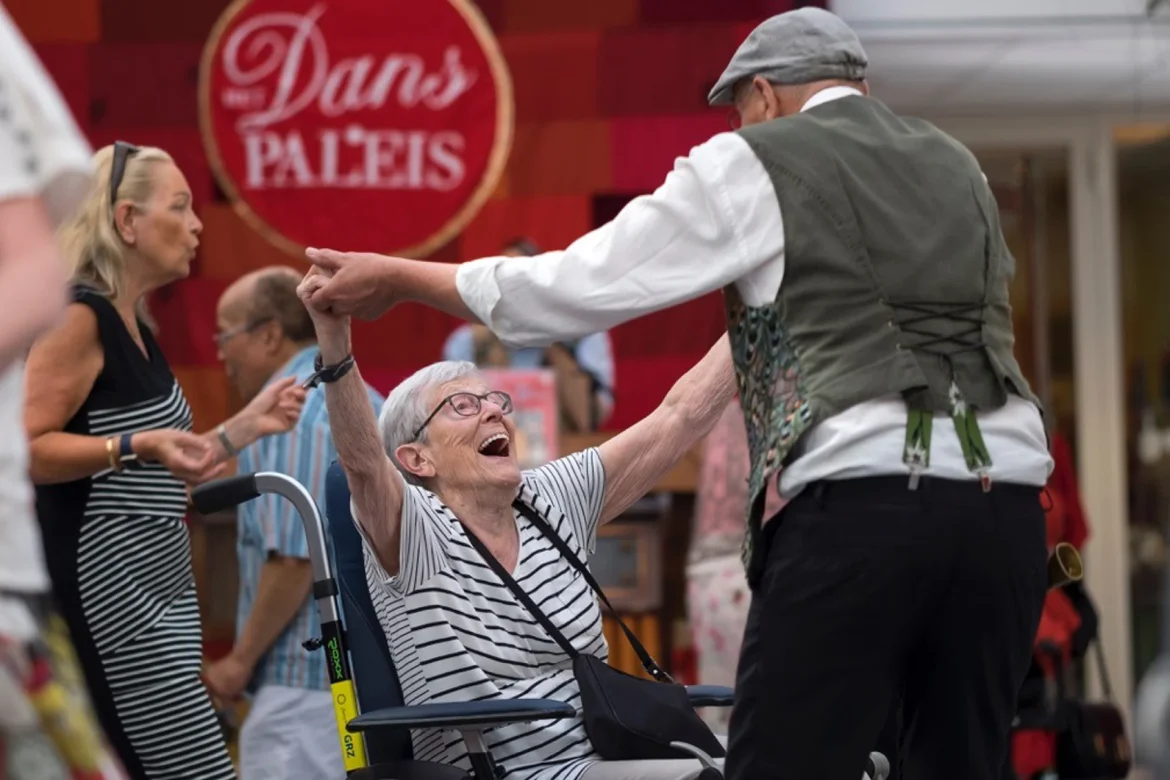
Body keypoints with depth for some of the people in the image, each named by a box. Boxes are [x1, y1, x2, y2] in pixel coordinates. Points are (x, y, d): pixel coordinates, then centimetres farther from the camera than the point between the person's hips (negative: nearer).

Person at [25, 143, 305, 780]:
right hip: (107, 589, -10)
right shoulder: (78, 318, -11)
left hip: (157, 586, 10)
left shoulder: (135, 328, 18)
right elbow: (29, 450, -20)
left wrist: (248, 425, 20)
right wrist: (136, 447, -26)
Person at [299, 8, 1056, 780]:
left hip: (862, 499, -6)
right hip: (1006, 499, 6)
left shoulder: (754, 165, 6)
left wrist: (397, 279, 17)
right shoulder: (958, 168, 23)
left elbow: (577, 287, 6)